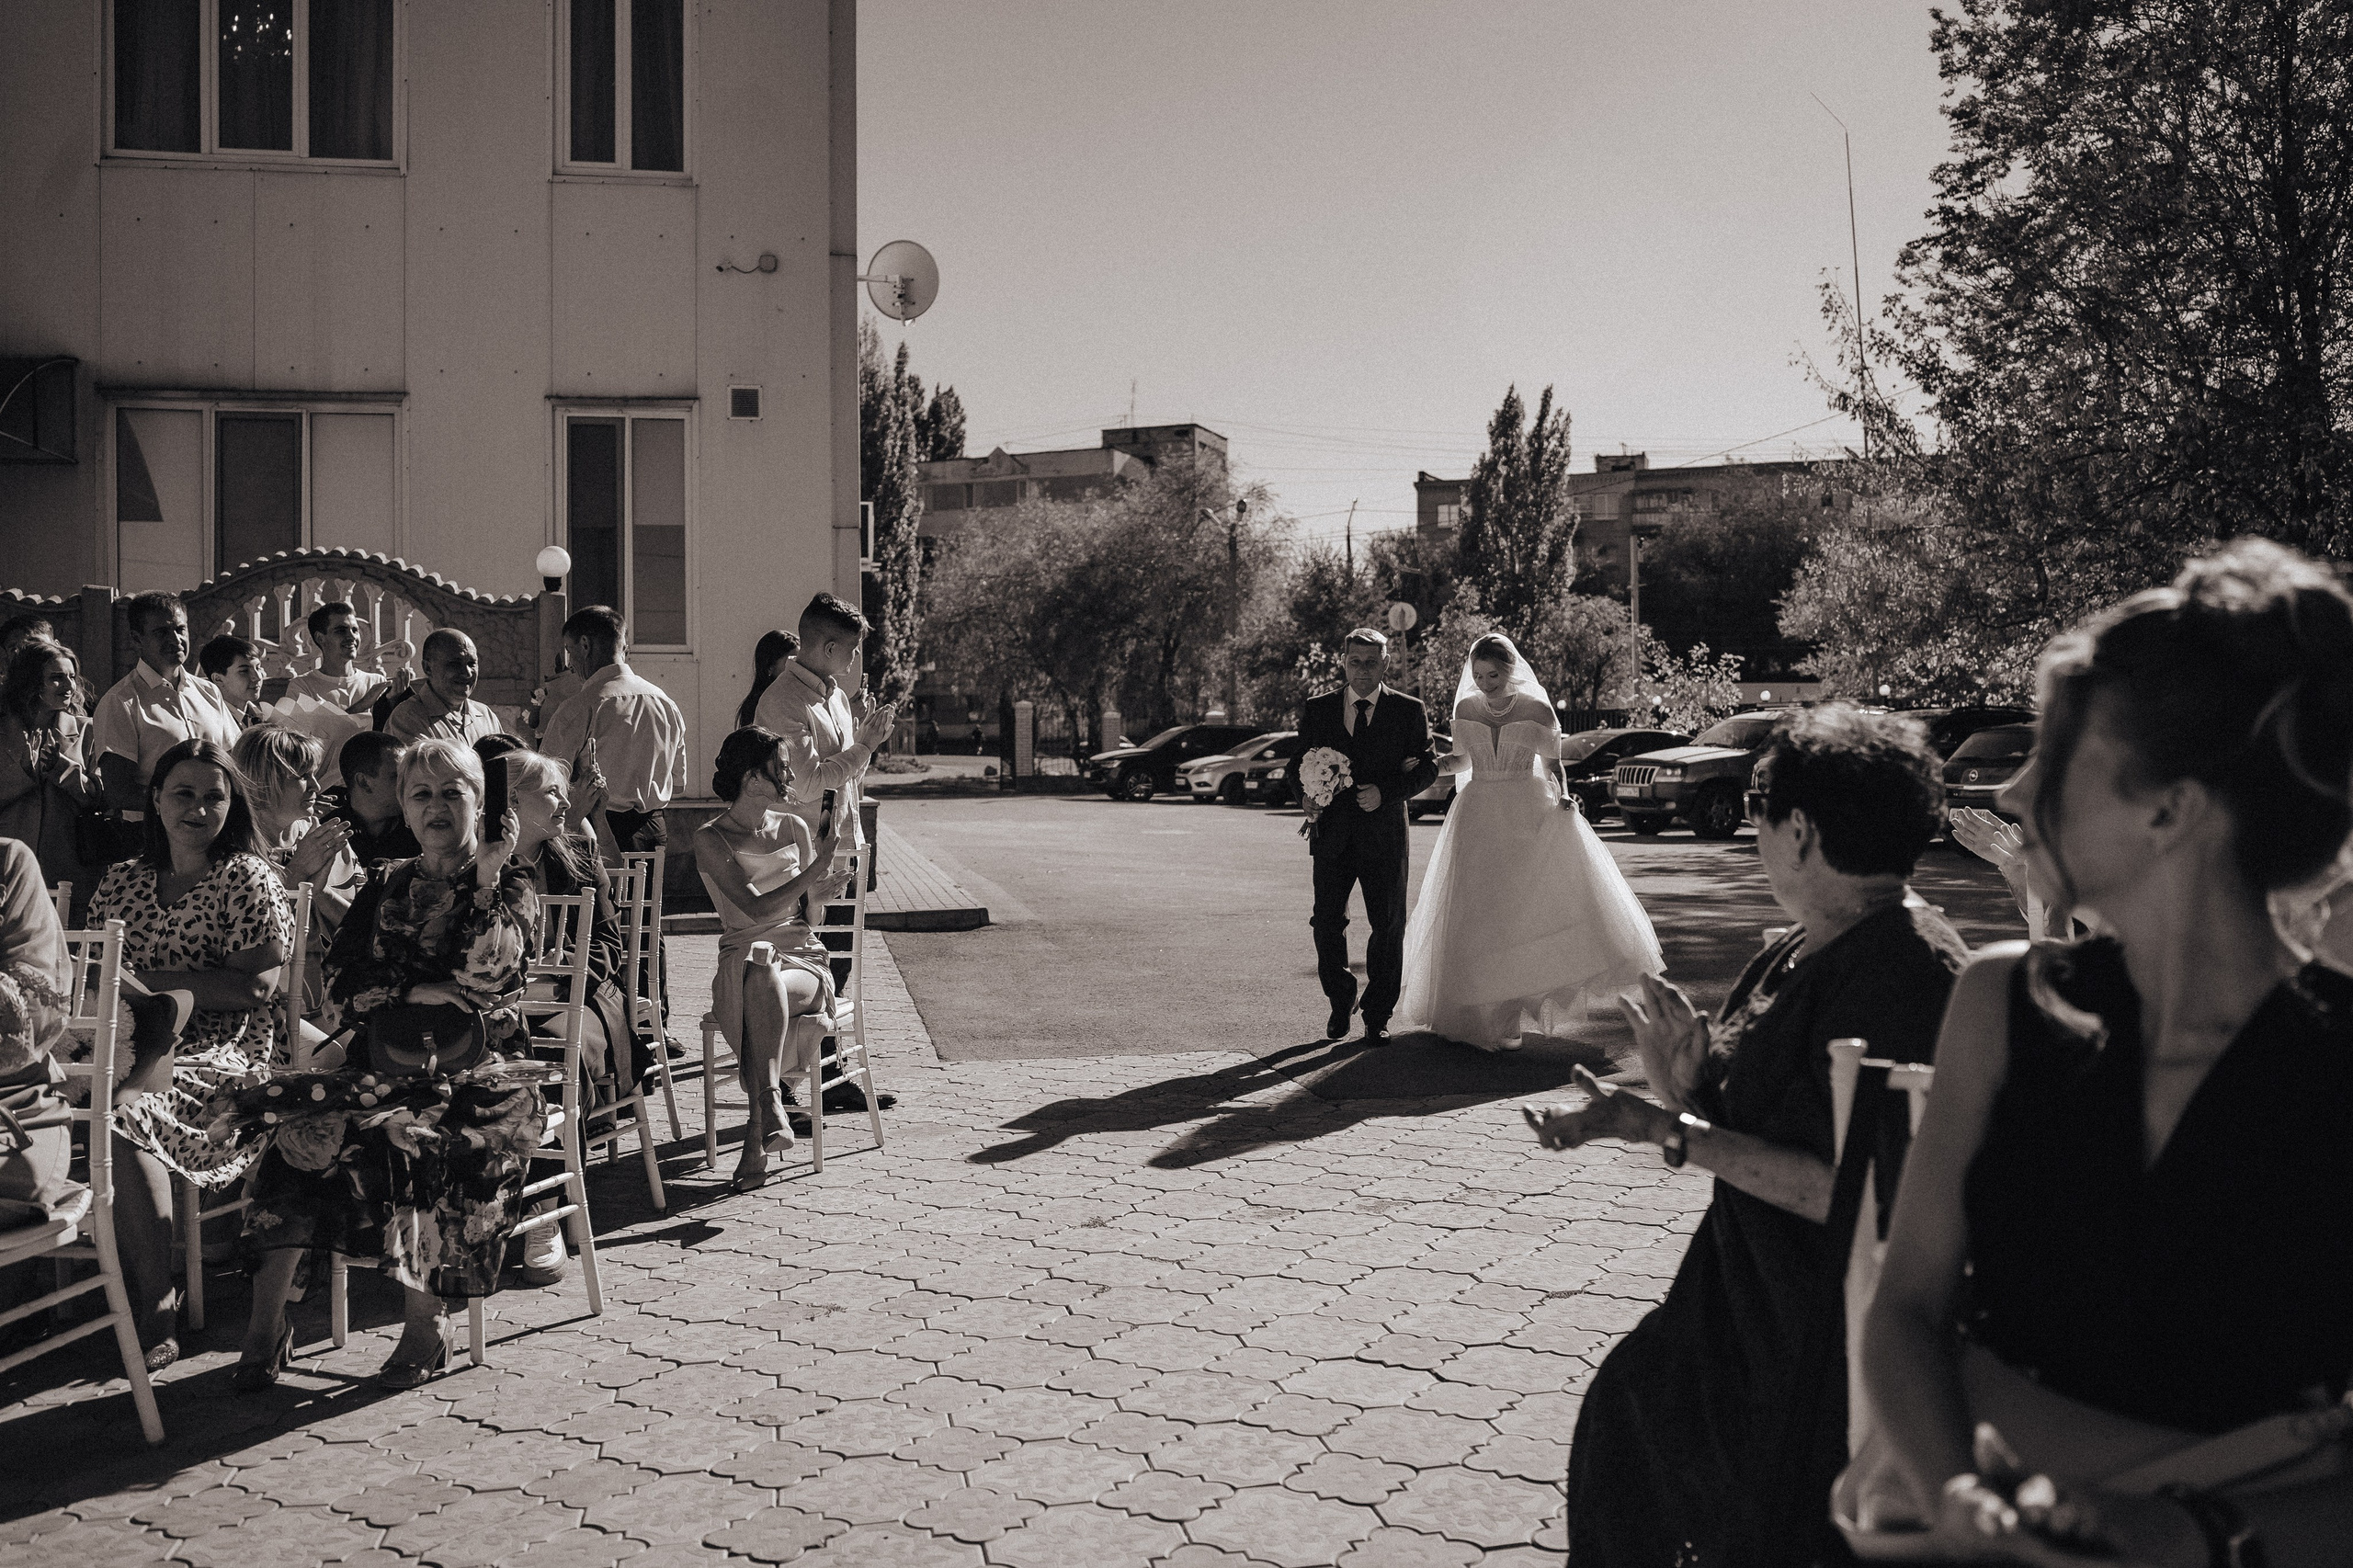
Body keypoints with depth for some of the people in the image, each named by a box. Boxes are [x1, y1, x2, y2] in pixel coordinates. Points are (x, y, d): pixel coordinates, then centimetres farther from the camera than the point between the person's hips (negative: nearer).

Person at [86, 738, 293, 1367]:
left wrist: (147, 978, -9)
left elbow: (256, 987, -8)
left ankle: (155, 1314, -23)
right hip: (135, 1045, 5)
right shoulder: (122, 882, 19)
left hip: (225, 1055, -5)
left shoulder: (249, 878, 2)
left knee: (123, 1110, -33)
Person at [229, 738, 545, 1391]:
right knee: (303, 1129, -28)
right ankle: (266, 1320, -24)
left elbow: (486, 973, -11)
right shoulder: (384, 887, 19)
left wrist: (487, 877, -13)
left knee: (414, 1136, -36)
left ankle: (422, 1327, -26)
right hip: (387, 1061, 3)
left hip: (478, 1071, -3)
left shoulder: (511, 889, 9)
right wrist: (416, 994, -6)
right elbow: (340, 992, 8)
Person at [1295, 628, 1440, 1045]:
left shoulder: (1409, 711, 2)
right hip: (1332, 833, 1)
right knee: (1327, 924, 3)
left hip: (1384, 831, -1)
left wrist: (1385, 792, -15)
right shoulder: (1316, 710, 7)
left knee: (1388, 927, 3)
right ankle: (1340, 1003, 25)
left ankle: (1378, 1016, 16)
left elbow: (1428, 767, -1)